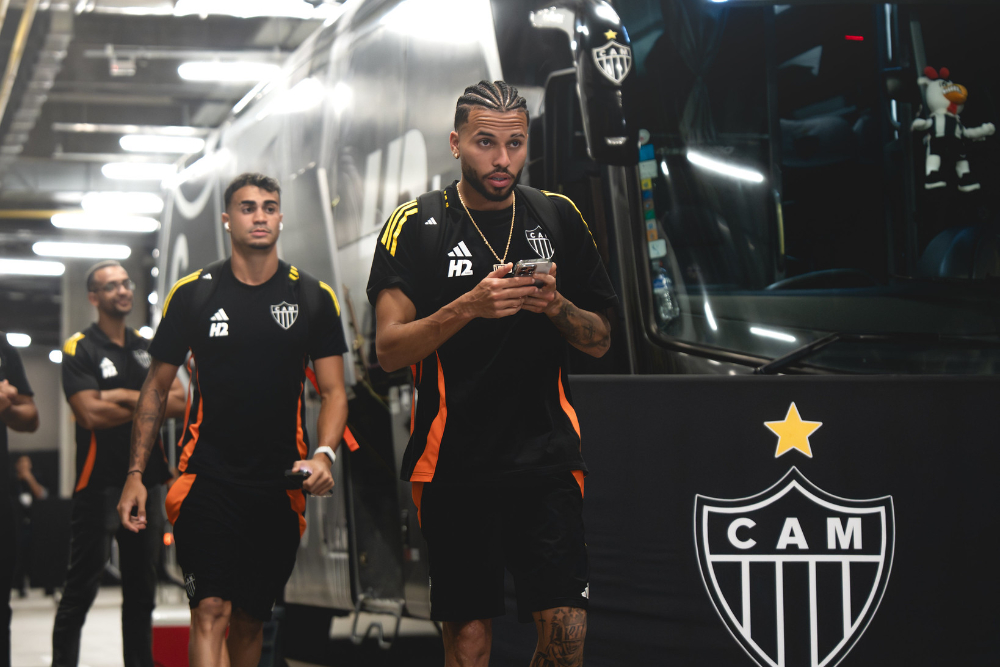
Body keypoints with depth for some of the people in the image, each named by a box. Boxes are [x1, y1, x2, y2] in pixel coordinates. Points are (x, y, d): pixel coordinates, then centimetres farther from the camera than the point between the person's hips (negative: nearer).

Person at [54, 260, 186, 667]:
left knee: (141, 592, 11)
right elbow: (91, 413, -16)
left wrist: (125, 397, -11)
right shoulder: (80, 349, -3)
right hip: (99, 484, -5)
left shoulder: (149, 348, 14)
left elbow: (179, 402, 1)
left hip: (148, 482, 6)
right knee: (80, 594, -4)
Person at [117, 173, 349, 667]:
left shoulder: (313, 297, 5)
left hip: (280, 480, 2)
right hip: (207, 476, -2)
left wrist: (324, 454, -15)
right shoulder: (193, 294, 3)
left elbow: (333, 390, 4)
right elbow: (156, 388, 9)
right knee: (211, 611, -17)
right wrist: (135, 473, 2)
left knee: (249, 619, 12)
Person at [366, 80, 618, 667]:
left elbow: (600, 340, 13)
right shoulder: (417, 226, 1)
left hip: (548, 459, 2)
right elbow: (389, 349, -7)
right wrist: (467, 306, -21)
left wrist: (555, 305, -8)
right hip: (455, 463, -2)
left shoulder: (560, 218, 10)